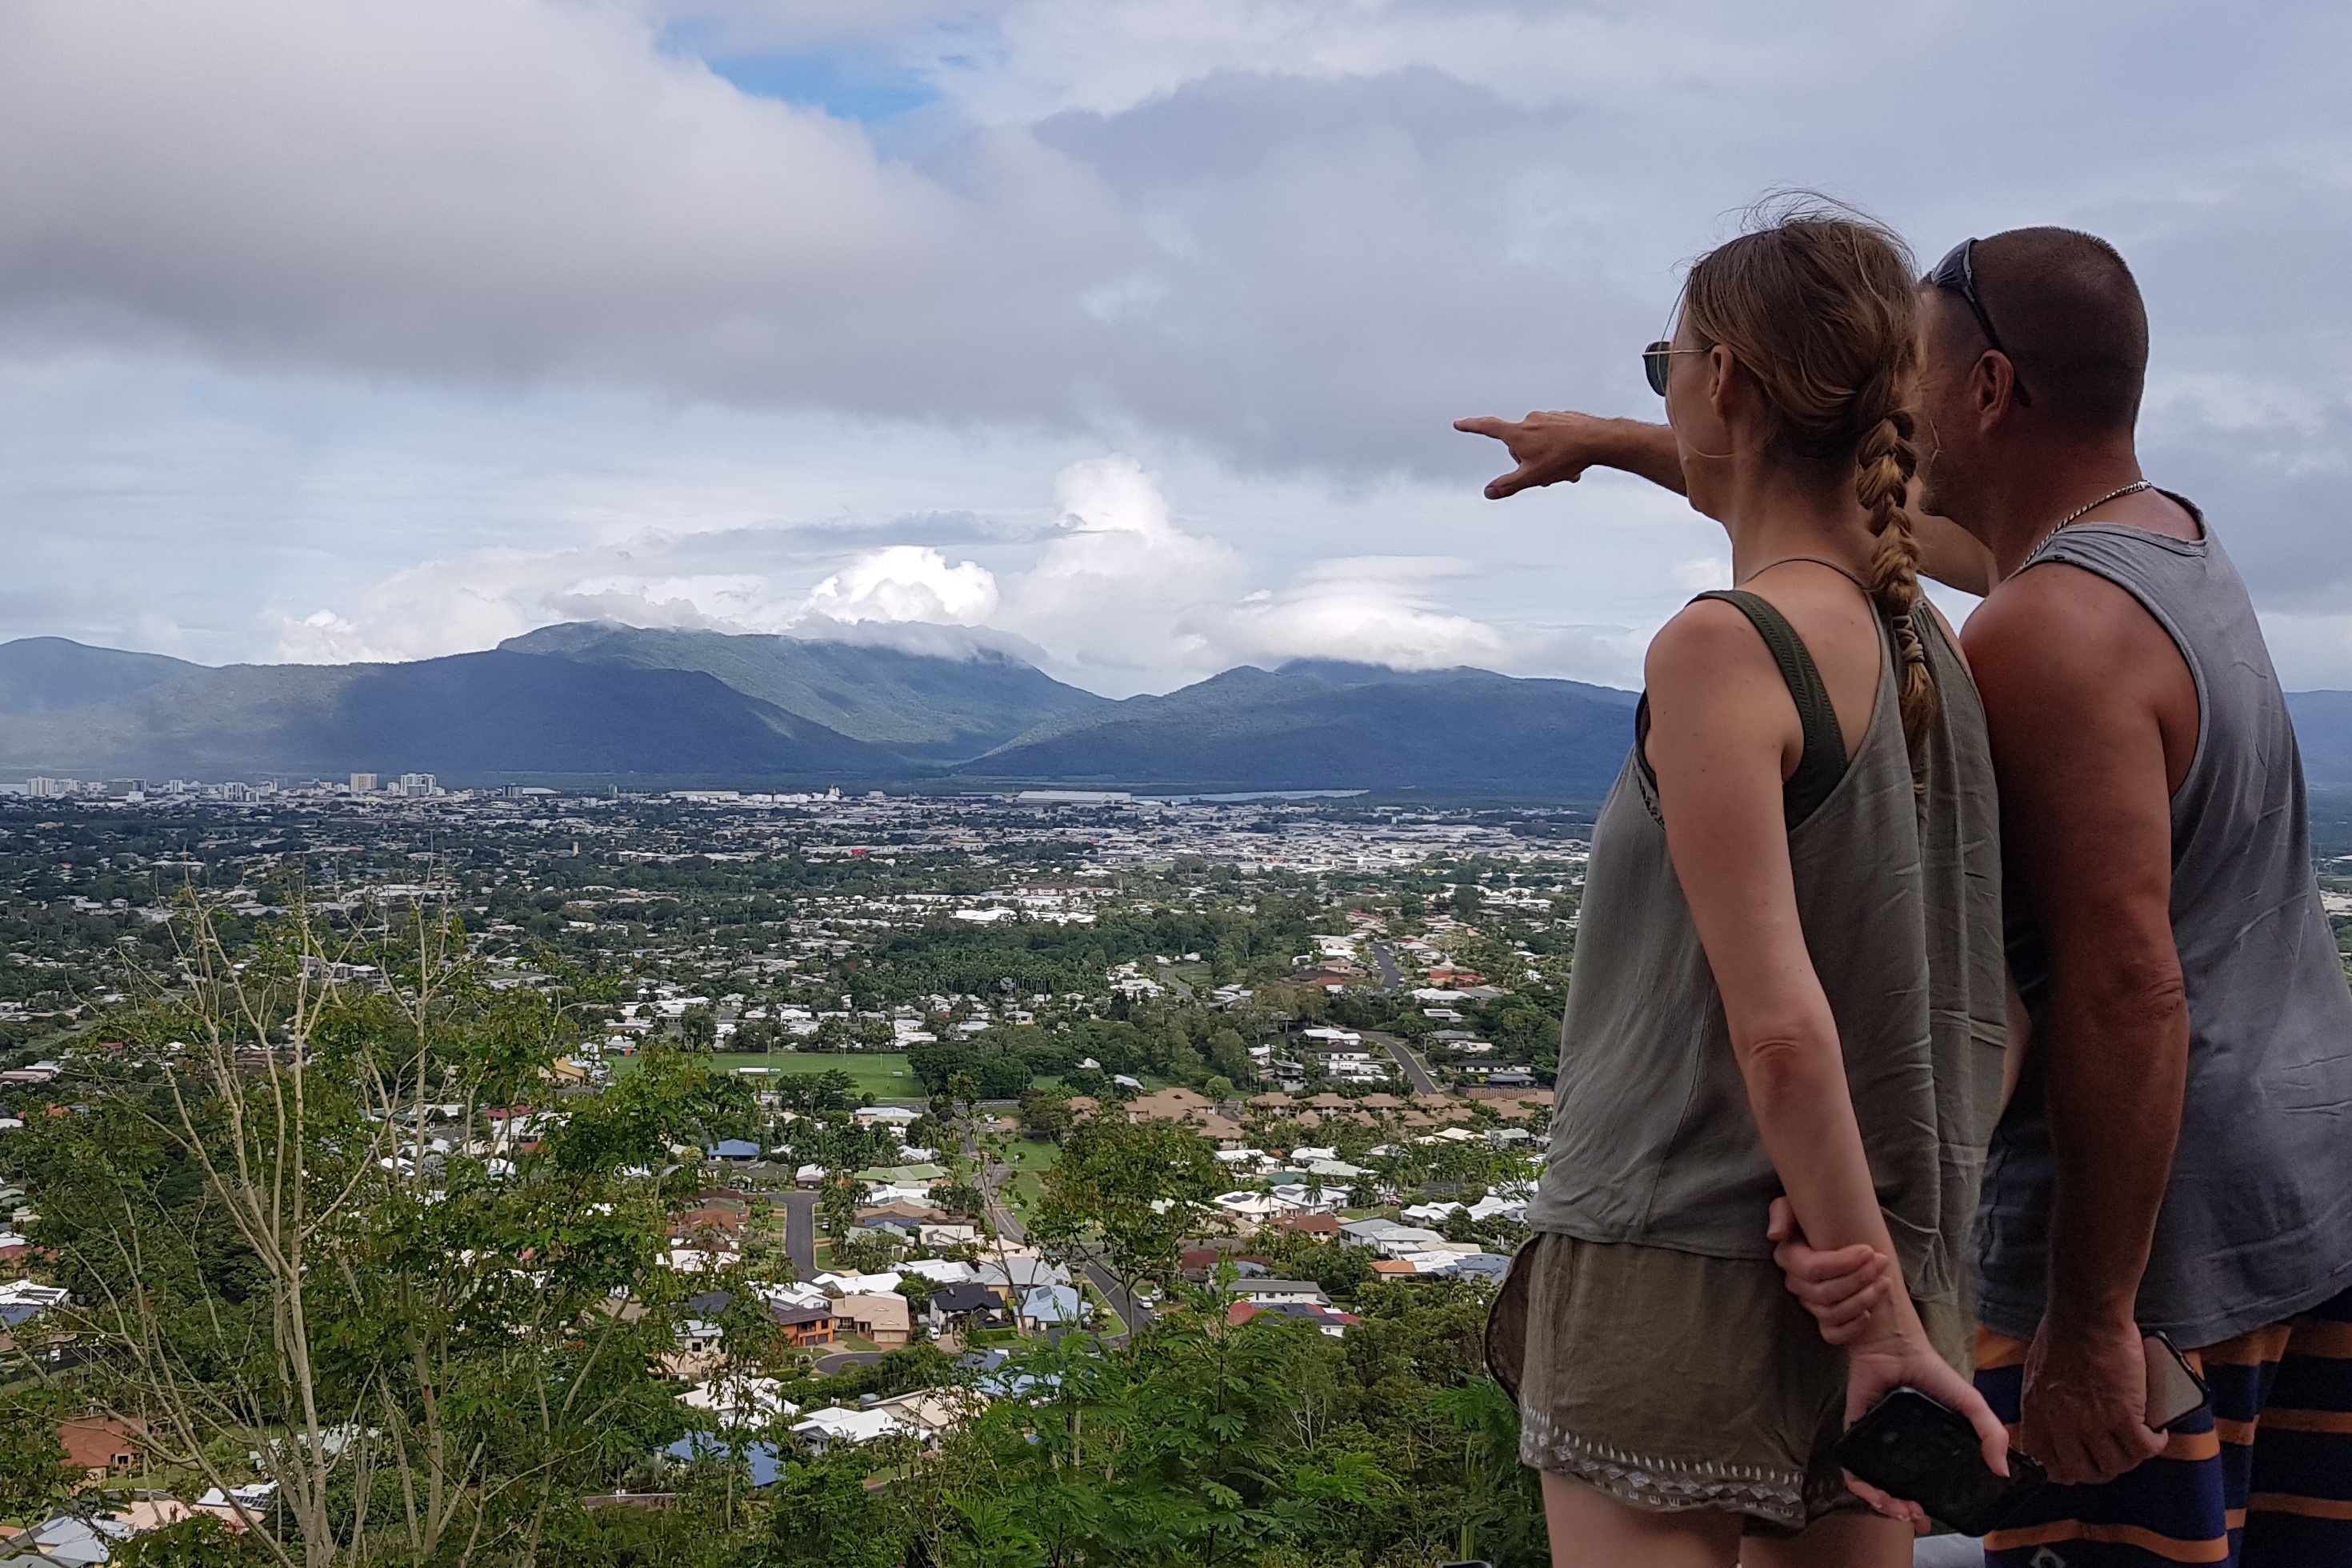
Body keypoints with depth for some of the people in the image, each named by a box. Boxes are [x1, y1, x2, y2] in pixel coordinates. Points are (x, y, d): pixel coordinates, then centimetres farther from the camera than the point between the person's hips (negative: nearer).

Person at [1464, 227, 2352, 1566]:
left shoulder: (2051, 635, -20)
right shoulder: (2165, 532, 10)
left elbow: (2124, 990, -24)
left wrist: (2091, 1322, -20)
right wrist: (1618, 444, 31)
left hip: (2154, 1233, -10)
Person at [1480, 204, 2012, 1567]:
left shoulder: (1720, 651, -17)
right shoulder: (1927, 643, 6)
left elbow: (1780, 1024, -22)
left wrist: (1883, 1312, -16)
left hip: (1681, 1275, -8)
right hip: (1878, 1261, 8)